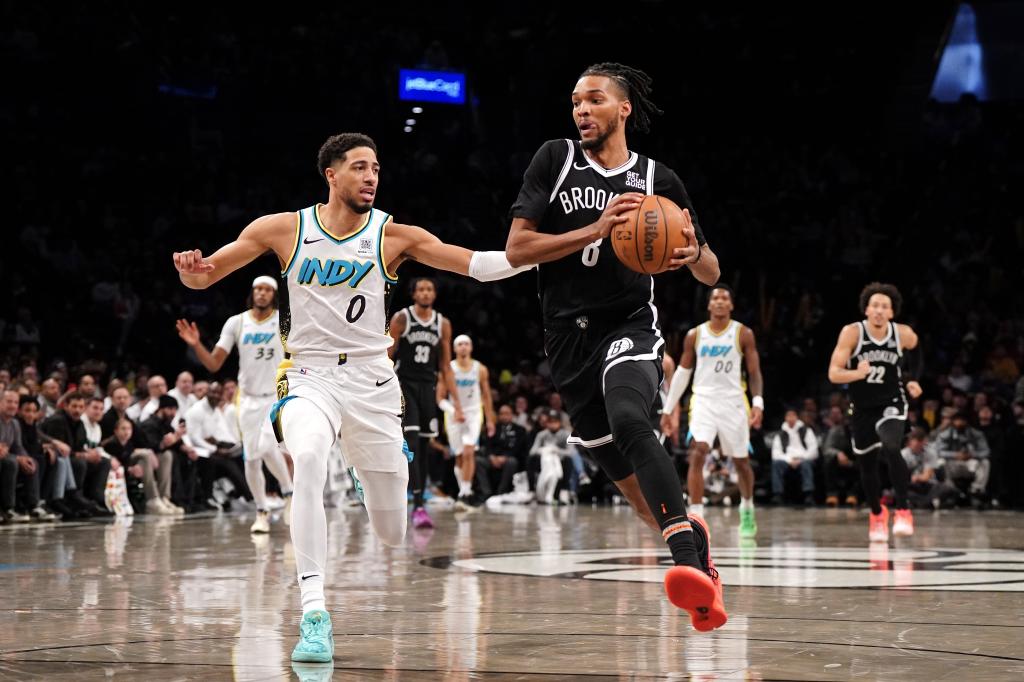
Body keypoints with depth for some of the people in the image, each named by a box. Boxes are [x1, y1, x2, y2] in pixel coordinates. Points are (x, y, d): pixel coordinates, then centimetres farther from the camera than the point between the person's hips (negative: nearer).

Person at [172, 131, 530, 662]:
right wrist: (190, 270, -22)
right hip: (309, 376, -1)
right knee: (308, 461, -36)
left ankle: (372, 479, 46)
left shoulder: (393, 235, -3)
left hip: (371, 379, 1)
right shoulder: (283, 229, -2)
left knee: (393, 533, 6)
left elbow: (478, 265, -7)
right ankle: (314, 617, -35)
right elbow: (205, 275, 2)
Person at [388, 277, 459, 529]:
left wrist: (456, 402, 6)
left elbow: (446, 367, 11)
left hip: (428, 387, 4)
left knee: (423, 447, 7)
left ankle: (419, 500, 15)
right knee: (412, 444, -16)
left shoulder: (443, 324, 6)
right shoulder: (401, 318, -5)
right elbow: (386, 359, -4)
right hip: (404, 385, -4)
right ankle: (418, 506, -23)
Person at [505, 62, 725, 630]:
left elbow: (711, 275, 10)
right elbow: (517, 249, -6)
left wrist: (693, 252, -14)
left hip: (629, 327, -3)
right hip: (568, 337, 3)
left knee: (628, 421, -33)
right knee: (626, 476, 8)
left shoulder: (657, 180, 3)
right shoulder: (554, 160, 4)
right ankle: (692, 534, 33)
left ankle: (689, 561, -42)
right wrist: (595, 230, -18)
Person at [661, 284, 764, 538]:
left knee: (740, 460, 11)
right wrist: (668, 409, 8)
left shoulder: (743, 334, -1)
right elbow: (682, 373, 10)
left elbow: (754, 372, -2)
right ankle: (695, 517, -21)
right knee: (697, 453, -20)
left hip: (733, 402, 0)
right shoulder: (694, 335, 4)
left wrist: (758, 402, -17)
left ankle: (747, 510, 36)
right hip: (703, 400, 0)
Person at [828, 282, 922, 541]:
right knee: (867, 464, 12)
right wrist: (857, 374, -40)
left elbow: (914, 351, 13)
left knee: (891, 449, -28)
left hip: (891, 404, -1)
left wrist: (912, 380, 4)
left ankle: (903, 510, -19)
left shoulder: (905, 335, -13)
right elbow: (833, 373, -22)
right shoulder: (852, 333, -18)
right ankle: (877, 515, 37)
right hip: (862, 408, 1)